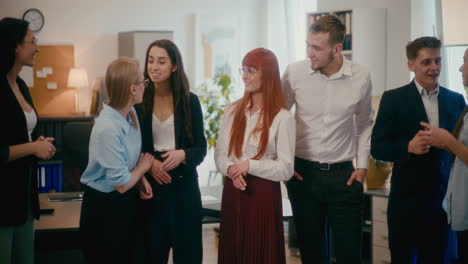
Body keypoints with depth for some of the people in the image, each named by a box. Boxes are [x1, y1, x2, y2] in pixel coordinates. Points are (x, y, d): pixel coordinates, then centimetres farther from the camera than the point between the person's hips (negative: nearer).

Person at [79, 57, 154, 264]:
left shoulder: (131, 112, -3)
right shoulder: (108, 129, -28)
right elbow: (121, 184, -23)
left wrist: (141, 177, -1)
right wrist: (143, 168, -5)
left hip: (127, 200, 8)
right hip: (104, 206, -8)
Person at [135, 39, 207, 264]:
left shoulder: (189, 101, 0)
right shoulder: (139, 101, 0)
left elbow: (201, 148, 2)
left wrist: (182, 155, -18)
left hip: (184, 185, 0)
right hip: (151, 186, 0)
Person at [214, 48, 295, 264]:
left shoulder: (282, 118, -8)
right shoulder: (232, 111, 6)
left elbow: (286, 169, -11)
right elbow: (220, 154, 6)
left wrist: (250, 166, -18)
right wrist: (231, 169, -14)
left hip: (263, 194, -4)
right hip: (232, 192, 4)